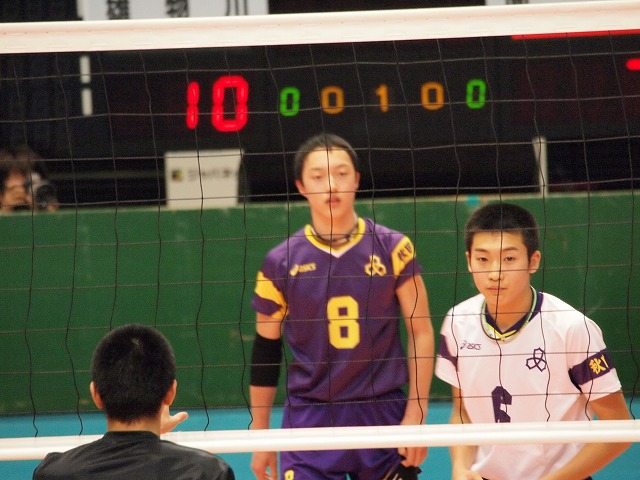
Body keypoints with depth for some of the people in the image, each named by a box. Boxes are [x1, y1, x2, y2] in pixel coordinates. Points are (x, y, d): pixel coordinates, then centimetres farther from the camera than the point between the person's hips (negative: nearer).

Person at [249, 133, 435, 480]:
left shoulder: (392, 249, -1)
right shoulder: (280, 263, 0)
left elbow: (421, 332, 2)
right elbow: (265, 351, 8)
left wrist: (415, 414, -4)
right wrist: (259, 437, 9)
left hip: (384, 416, 0)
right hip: (309, 423, 0)